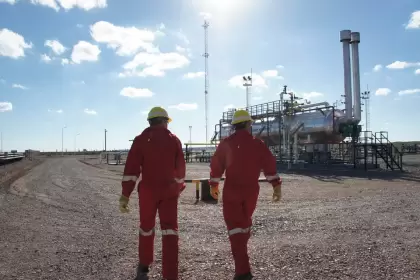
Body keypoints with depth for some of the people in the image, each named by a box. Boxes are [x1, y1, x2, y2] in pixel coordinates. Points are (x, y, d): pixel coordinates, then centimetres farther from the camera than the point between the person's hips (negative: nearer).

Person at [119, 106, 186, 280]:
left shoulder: (140, 140, -3)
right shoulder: (174, 140, 1)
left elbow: (131, 169, -10)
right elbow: (180, 168, 4)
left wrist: (125, 195, -9)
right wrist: (179, 187, 21)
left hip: (148, 191, 0)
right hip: (169, 191, 0)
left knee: (146, 227, 18)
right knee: (170, 229, 2)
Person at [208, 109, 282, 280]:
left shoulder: (226, 144, -2)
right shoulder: (258, 144, -1)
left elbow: (216, 165, 2)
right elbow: (269, 164, -7)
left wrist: (213, 185, 14)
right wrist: (276, 185, -3)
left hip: (231, 190, -2)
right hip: (251, 190, 2)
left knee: (234, 226, -3)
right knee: (245, 221, 23)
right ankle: (242, 252, 41)